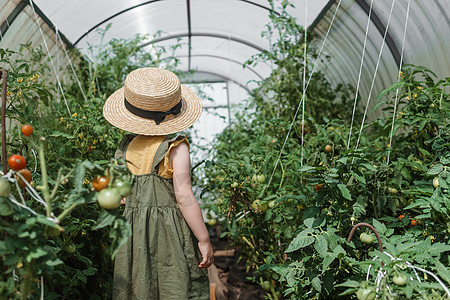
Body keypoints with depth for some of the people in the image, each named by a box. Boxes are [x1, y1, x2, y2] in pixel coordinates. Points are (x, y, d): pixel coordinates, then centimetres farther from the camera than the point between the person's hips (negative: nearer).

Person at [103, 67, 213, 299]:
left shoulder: (126, 145, 2)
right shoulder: (175, 147, -14)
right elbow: (184, 198, -15)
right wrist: (204, 240, -8)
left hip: (131, 230, 6)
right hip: (168, 232, -5)